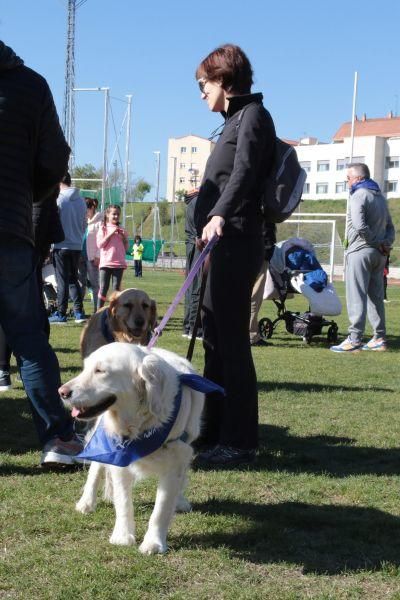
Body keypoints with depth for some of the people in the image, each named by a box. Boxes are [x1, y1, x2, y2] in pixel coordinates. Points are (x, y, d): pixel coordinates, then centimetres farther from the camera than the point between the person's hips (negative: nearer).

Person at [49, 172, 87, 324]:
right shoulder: (81, 201, 6)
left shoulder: (58, 199, -11)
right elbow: (84, 225, 11)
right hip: (77, 246, 5)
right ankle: (79, 312, 8)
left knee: (62, 281, 0)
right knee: (74, 279, 14)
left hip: (61, 247, -5)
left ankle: (61, 314, 3)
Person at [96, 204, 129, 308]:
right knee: (103, 287, -3)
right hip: (106, 263, -3)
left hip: (119, 263, 3)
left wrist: (124, 236, -3)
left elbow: (126, 247, 13)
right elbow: (99, 244, -8)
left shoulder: (121, 230, 12)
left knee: (116, 288, 3)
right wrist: (110, 234, -13)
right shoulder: (103, 228, 4)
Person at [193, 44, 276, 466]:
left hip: (234, 240, -10)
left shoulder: (253, 115, -8)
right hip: (226, 242, 10)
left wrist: (220, 215, -39)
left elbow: (244, 170, -25)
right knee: (215, 337, 14)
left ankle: (239, 441, -7)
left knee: (231, 340, -10)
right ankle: (213, 431, 23)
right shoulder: (237, 119, 22)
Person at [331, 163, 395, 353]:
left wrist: (377, 243, -11)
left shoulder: (359, 195, -9)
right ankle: (380, 338, 14)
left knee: (356, 296, -8)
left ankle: (355, 339, -12)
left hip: (361, 251, -8)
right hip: (379, 255, 8)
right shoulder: (380, 197, 19)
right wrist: (386, 243, 3)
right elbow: (389, 226, 18)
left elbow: (360, 226, -21)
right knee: (376, 296, 12)